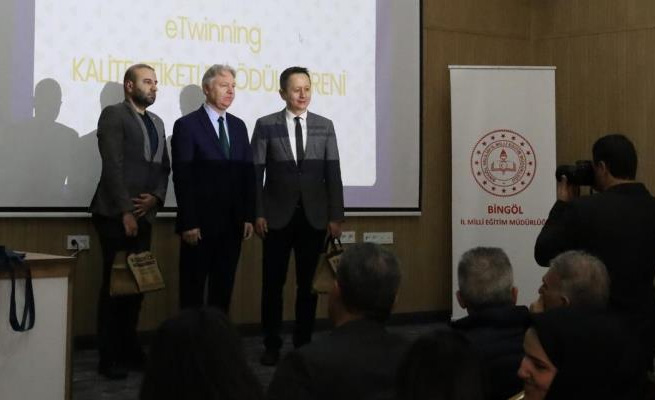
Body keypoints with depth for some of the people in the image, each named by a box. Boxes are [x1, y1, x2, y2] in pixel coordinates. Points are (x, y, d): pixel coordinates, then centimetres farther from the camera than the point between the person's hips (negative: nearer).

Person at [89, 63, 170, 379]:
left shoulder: (157, 122, 18)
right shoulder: (113, 115, -5)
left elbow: (164, 166, 15)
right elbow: (112, 167, -13)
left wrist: (155, 196, -4)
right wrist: (125, 211, -16)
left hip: (144, 214, 6)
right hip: (117, 215, -6)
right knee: (114, 285, -2)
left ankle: (129, 348, 18)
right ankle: (109, 357, 5)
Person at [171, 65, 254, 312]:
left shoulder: (238, 126, 12)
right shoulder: (187, 125, -5)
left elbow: (248, 174, 12)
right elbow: (182, 178, -9)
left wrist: (248, 217, 5)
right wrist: (188, 223, -14)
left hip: (233, 223, 5)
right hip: (200, 223, -5)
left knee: (223, 289, 10)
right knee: (193, 290, 4)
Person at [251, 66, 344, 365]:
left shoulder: (324, 126, 5)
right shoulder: (266, 126, 0)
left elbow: (333, 173, 3)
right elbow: (256, 173, -1)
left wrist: (335, 216, -2)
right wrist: (258, 213, -7)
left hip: (314, 217, 2)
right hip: (278, 216, -2)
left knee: (308, 284, 7)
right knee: (273, 283, 3)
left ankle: (303, 342, 18)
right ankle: (272, 345, 14)